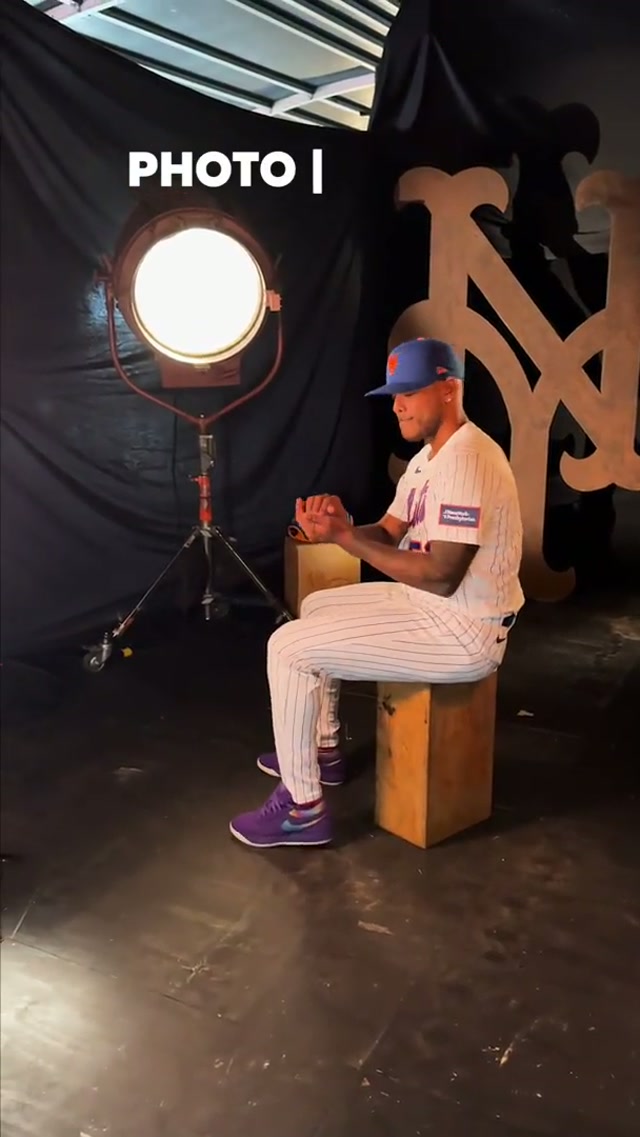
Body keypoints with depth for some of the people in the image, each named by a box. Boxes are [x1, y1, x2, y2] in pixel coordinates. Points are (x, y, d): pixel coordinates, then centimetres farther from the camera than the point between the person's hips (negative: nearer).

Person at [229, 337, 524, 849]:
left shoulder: (466, 462, -24)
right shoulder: (430, 456, 10)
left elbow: (439, 576, -29)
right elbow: (389, 534, 12)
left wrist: (344, 537, -25)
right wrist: (342, 525, -11)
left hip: (463, 633, -11)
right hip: (430, 605, 11)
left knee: (289, 649, -12)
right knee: (316, 607, 23)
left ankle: (304, 810, 2)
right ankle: (324, 752, 33)